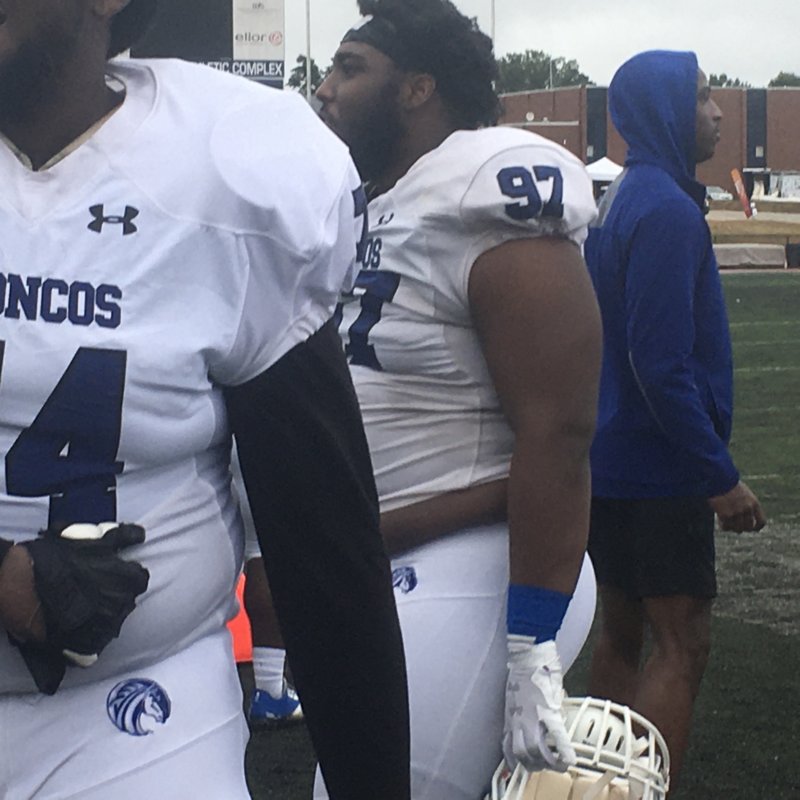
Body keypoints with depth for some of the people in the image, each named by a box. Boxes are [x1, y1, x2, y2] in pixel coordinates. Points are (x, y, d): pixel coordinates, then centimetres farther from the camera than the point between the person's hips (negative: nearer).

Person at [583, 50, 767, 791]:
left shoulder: (624, 199, 12)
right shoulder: (666, 208, -18)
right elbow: (662, 364, -23)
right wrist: (721, 477, -20)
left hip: (611, 459, 10)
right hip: (658, 470, -10)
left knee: (622, 633, 15)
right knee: (682, 646, -6)